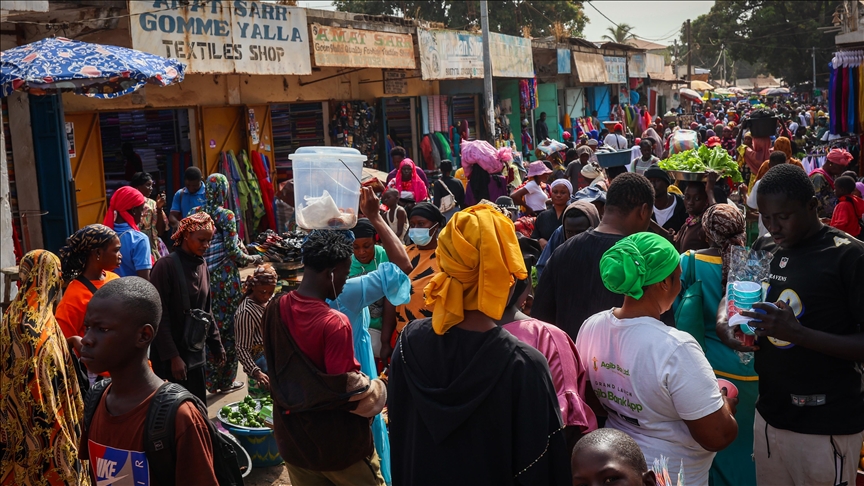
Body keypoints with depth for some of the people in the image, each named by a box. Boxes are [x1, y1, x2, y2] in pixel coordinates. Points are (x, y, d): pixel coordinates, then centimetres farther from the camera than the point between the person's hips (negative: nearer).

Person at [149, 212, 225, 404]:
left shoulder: (201, 264, 7)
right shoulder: (166, 266, -14)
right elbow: (161, 317, -15)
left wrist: (215, 344, 15)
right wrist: (173, 357, -17)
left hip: (195, 352, 7)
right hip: (171, 354, -6)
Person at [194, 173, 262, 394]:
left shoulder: (196, 213, 4)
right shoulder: (226, 215, -12)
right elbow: (232, 250, -15)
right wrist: (252, 259, 1)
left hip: (204, 276, 6)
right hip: (226, 278, -6)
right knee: (229, 326, 5)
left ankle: (211, 378, 21)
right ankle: (226, 380, 12)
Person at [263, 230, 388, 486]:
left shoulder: (275, 308, -6)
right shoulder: (334, 323, -27)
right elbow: (347, 388, -22)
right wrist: (379, 389, -4)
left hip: (291, 436, 6)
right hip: (337, 444, -6)